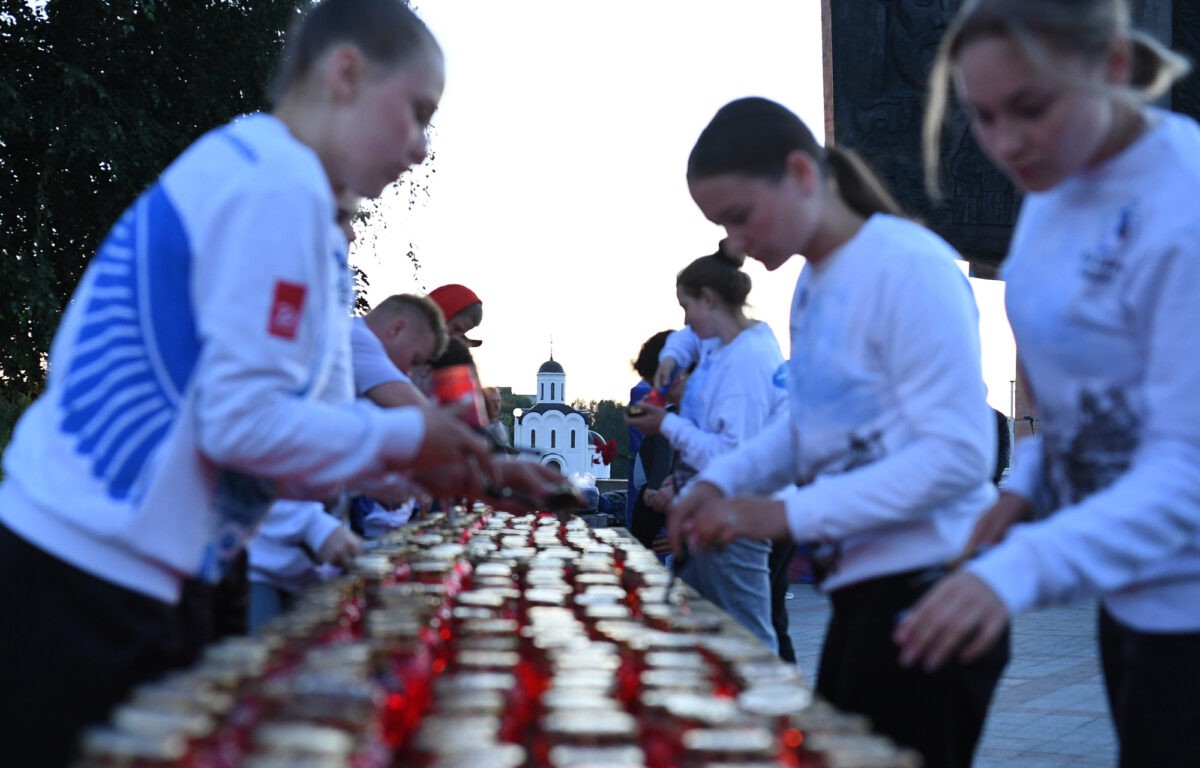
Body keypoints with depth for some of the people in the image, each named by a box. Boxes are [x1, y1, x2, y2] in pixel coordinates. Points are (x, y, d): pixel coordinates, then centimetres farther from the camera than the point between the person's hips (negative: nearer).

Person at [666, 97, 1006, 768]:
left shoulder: (909, 265, -15)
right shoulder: (814, 284, 12)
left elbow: (958, 454, -19)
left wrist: (791, 514, -20)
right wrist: (722, 481, 7)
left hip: (927, 594, -9)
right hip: (862, 589, 9)